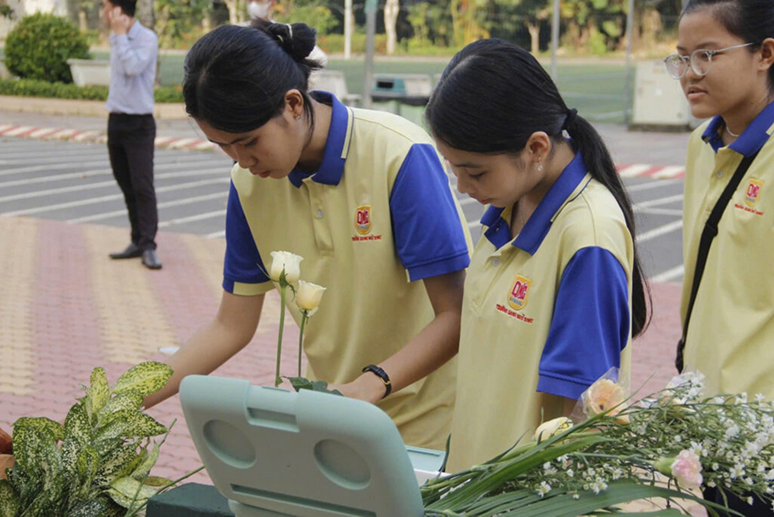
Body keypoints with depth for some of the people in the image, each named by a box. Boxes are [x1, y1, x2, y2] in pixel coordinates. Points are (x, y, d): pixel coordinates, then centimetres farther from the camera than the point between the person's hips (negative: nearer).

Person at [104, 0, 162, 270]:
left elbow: (133, 68, -25)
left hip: (139, 125, -7)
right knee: (127, 187, 8)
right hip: (116, 122, 7)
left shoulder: (147, 38, -11)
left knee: (143, 186, -12)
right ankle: (137, 241, 13)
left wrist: (120, 34, -17)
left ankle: (148, 247, -13)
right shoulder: (115, 40, 12)